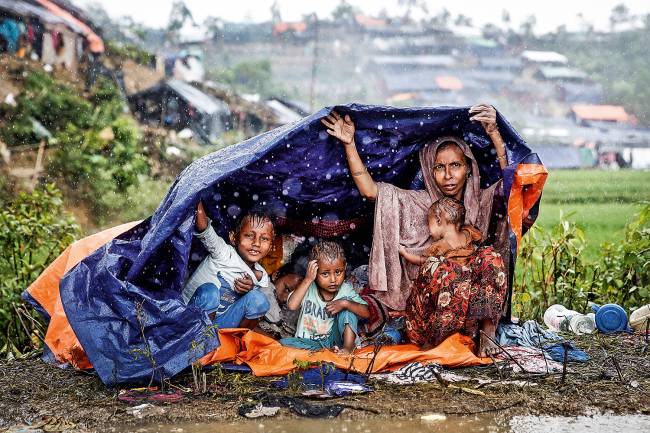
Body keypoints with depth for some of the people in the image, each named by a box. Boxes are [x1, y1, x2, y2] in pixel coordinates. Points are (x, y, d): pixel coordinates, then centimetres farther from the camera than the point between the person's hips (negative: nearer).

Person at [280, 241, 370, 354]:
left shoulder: (345, 290, -4)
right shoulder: (308, 288, -8)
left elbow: (366, 313, -13)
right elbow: (292, 305, -27)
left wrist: (344, 303, -28)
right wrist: (307, 279, -27)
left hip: (334, 339, 0)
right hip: (309, 342, 0)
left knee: (347, 304, -16)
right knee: (284, 343, -28)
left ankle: (348, 347, -25)